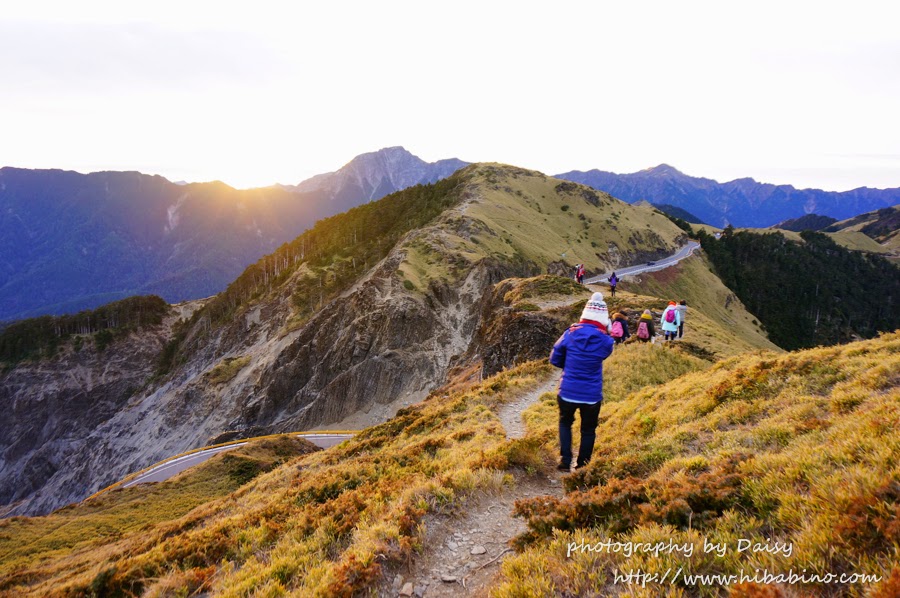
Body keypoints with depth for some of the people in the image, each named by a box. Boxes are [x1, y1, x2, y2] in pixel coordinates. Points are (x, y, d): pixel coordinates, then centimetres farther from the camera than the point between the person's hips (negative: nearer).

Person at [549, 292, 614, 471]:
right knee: (588, 430, 18)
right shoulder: (605, 340, -11)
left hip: (567, 392, 1)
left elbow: (555, 359, 0)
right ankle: (582, 467, 26)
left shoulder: (571, 333, -9)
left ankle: (565, 460, 16)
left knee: (565, 422, 24)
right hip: (592, 395, -1)